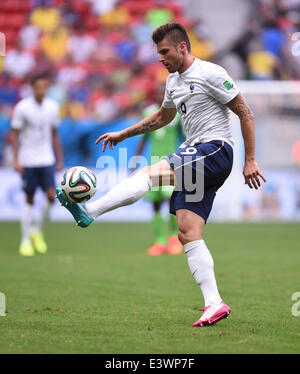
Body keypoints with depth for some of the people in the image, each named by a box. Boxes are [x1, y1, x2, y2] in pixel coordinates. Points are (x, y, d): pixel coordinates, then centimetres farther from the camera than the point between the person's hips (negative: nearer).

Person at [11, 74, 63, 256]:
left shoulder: (53, 107, 5)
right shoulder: (23, 107, -7)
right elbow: (15, 135, -4)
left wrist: (60, 159, 13)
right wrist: (16, 160, -10)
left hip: (47, 160, 3)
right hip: (28, 161, -3)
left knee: (52, 195, -9)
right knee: (29, 199, 1)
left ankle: (37, 230, 13)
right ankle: (26, 240, 10)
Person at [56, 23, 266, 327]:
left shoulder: (209, 74, -8)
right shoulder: (173, 80, 19)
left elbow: (245, 113, -8)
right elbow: (163, 117, 36)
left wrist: (250, 160, -10)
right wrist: (123, 134, 30)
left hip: (215, 150, -9)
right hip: (197, 159, 9)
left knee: (147, 174, -24)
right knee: (187, 233, -1)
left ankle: (88, 212, -26)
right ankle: (214, 304, -4)